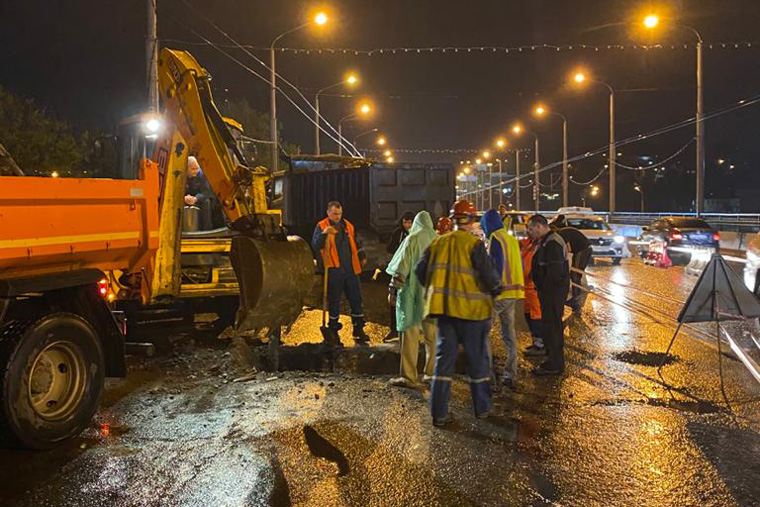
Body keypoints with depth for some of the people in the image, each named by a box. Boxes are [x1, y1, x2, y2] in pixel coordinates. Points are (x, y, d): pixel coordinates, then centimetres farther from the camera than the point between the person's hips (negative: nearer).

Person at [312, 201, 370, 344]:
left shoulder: (348, 226, 13)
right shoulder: (321, 226, -3)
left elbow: (356, 244, 26)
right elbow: (315, 245, -17)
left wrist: (361, 257, 23)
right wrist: (324, 233, -31)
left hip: (350, 269, 5)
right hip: (333, 270, -5)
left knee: (356, 299, 8)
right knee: (334, 301, 4)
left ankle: (358, 330, 19)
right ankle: (333, 330, 19)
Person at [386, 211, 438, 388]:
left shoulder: (412, 239, -8)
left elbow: (401, 266, -11)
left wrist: (394, 289, -3)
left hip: (413, 292, -5)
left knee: (410, 334, -2)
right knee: (431, 334, 15)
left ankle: (408, 377, -2)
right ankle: (431, 371, 24)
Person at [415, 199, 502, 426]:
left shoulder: (438, 242, 5)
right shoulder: (474, 244, -10)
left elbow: (420, 270, 6)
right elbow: (487, 272, -17)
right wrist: (496, 289, 4)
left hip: (445, 308, 4)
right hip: (472, 308, -4)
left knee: (444, 358, 8)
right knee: (477, 358, 11)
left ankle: (439, 412, 6)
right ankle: (482, 407, 23)